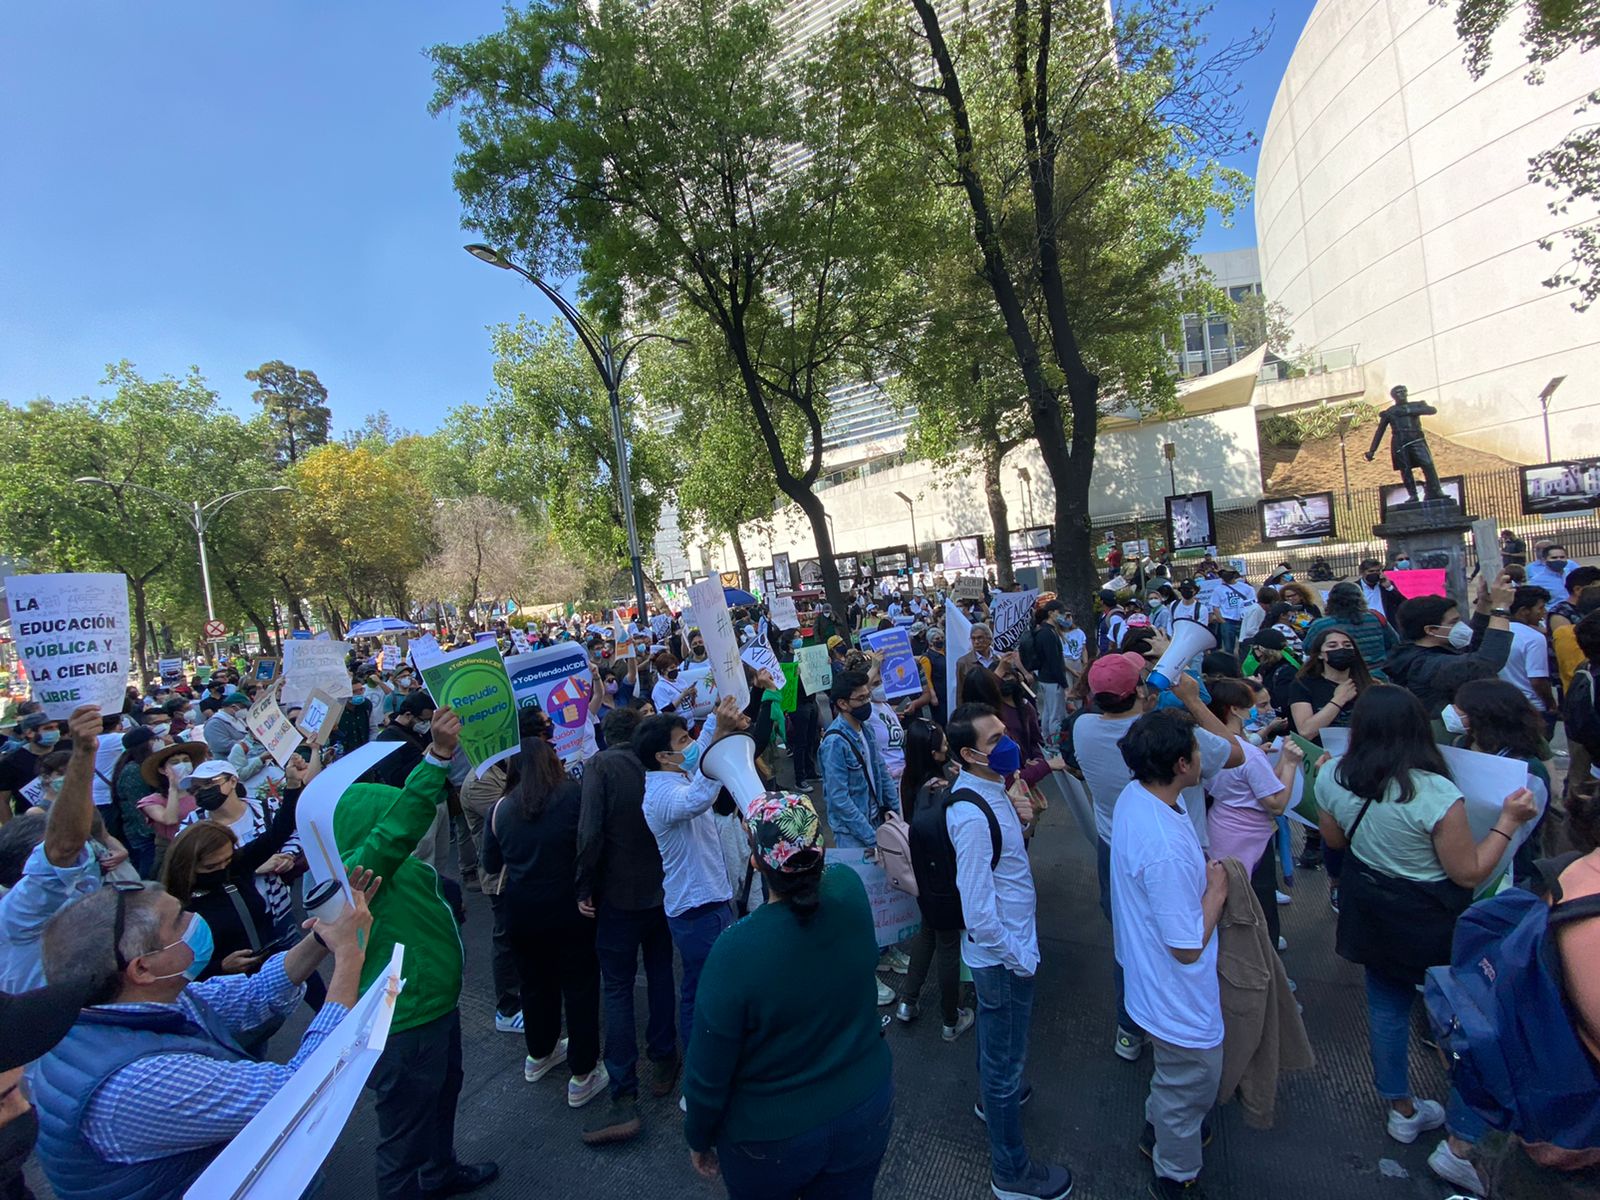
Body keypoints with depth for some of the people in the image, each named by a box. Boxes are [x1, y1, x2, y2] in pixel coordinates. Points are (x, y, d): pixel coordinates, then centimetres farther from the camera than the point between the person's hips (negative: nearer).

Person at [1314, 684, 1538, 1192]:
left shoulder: (1334, 777, -13)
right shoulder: (1436, 794, -28)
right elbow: (1470, 873, -16)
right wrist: (1508, 821, -8)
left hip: (1372, 915, 5)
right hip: (1432, 925, -5)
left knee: (1386, 1007, 23)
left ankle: (1402, 1111, 43)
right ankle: (1458, 1146, 24)